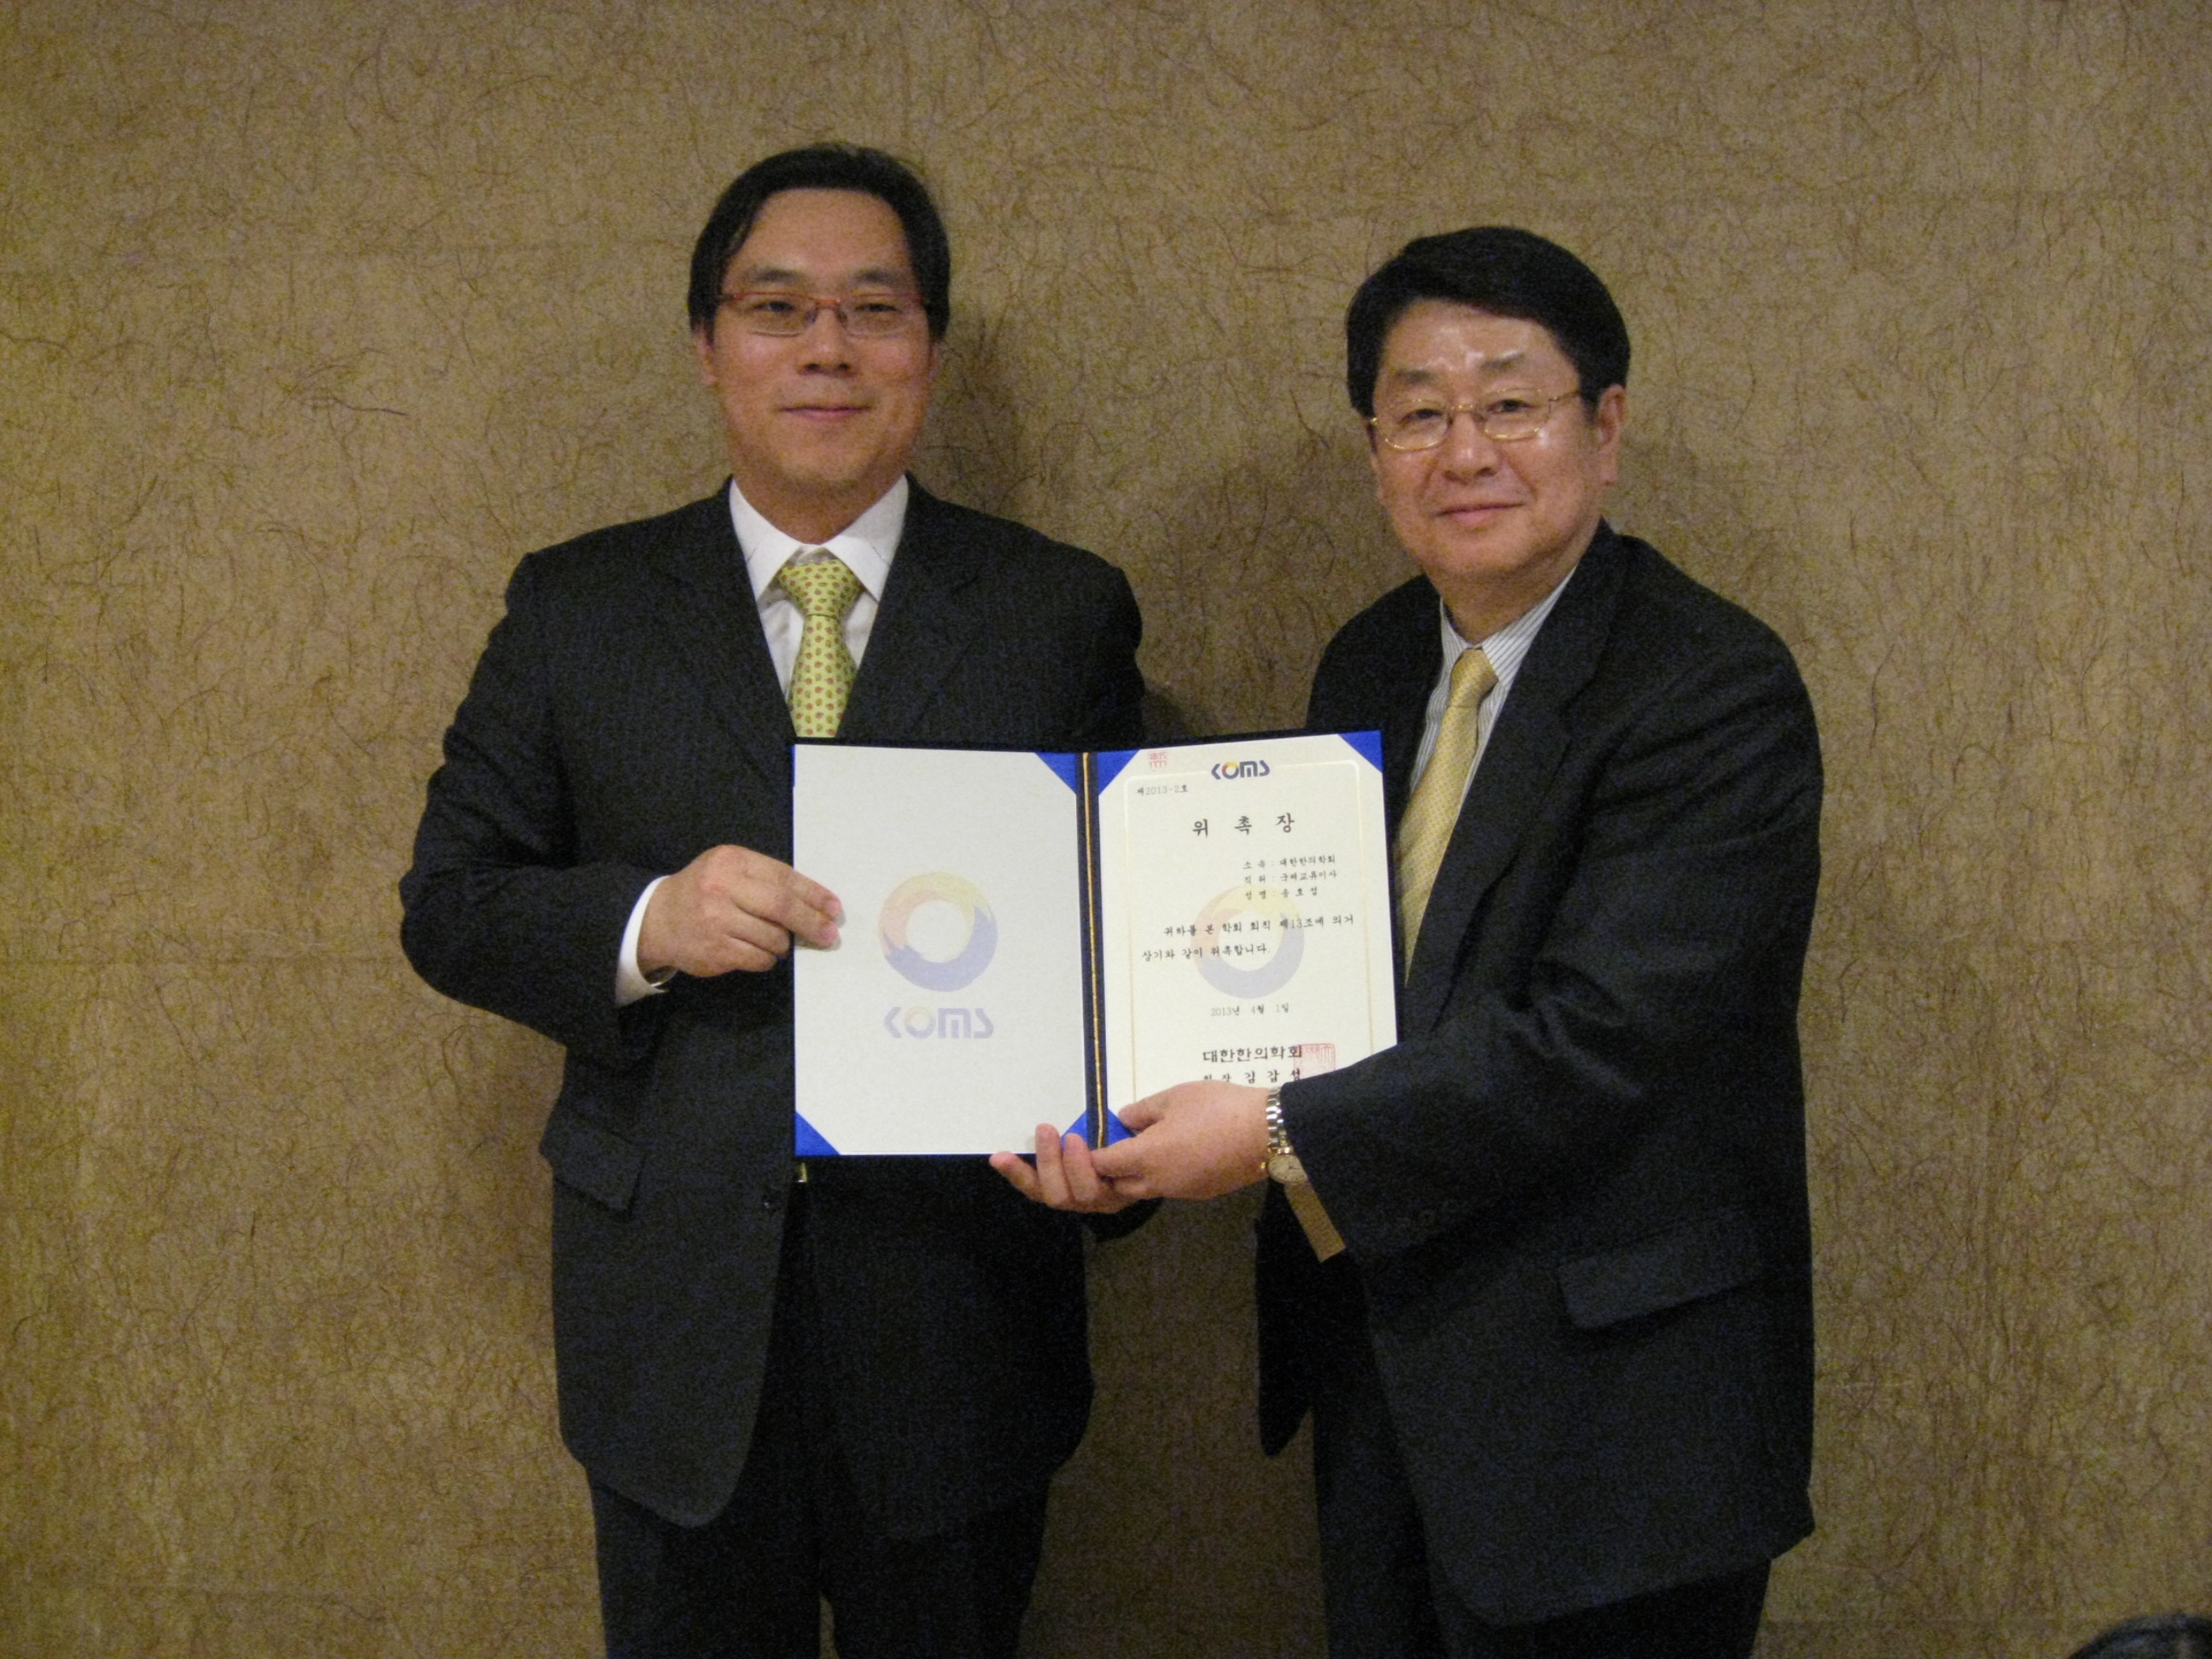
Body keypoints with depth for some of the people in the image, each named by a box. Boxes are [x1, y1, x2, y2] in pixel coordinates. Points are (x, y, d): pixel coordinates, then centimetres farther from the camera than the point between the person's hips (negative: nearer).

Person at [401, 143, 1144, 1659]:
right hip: (675, 1304, 1)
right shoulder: (577, 608, 3)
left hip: (955, 1305, 0)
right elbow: (449, 904, 2)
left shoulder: (1064, 612, 1)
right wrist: (645, 924, -18)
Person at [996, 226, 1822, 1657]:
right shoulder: (1370, 666, 8)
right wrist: (1123, 1139, -7)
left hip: (1606, 1408, -7)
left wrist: (1283, 1138, -22)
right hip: (1381, 1384, 7)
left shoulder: (1715, 690, -17)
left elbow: (1594, 1039, -24)